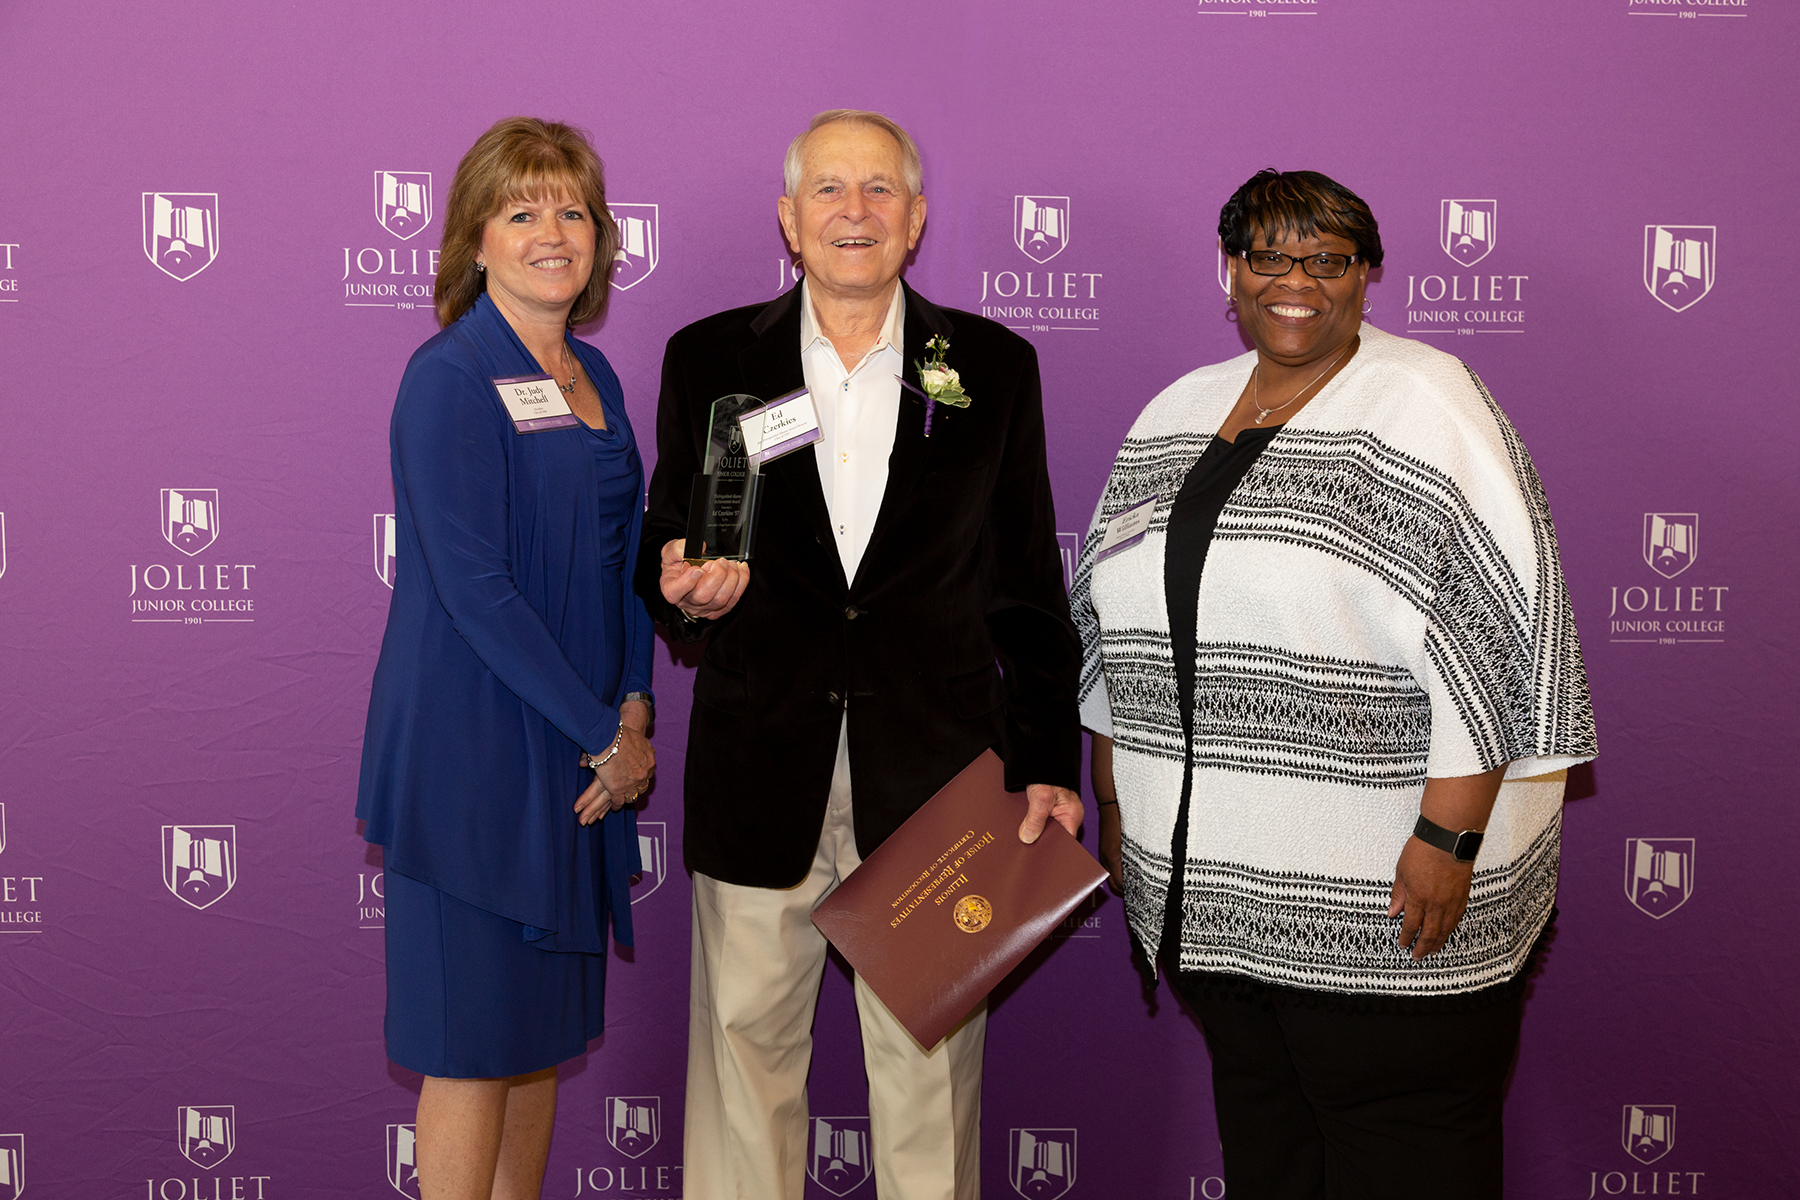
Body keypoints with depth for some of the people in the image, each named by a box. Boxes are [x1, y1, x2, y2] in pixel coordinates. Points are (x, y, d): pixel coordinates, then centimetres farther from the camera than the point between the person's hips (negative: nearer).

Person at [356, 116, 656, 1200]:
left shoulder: (595, 377, 11)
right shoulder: (448, 379, -12)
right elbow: (474, 586, -18)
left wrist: (635, 705, -1)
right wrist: (604, 733, -14)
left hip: (580, 749, 8)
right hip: (474, 745, -7)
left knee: (545, 1024, 15)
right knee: (473, 1039, 0)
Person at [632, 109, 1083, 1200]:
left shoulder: (995, 366, 6)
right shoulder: (708, 361, 7)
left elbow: (1028, 586, 6)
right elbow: (663, 550, 10)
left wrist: (1048, 763, 0)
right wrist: (682, 584, -14)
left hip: (935, 775, 0)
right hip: (759, 775, 1)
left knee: (931, 1054, 6)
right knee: (746, 1041, 6)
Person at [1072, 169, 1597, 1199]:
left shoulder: (1425, 403, -8)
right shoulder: (1174, 416, 12)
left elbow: (1499, 625, -15)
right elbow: (1114, 628, 18)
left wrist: (1450, 836, -20)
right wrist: (1115, 805, 15)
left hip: (1386, 894, -5)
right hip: (1211, 882, 6)